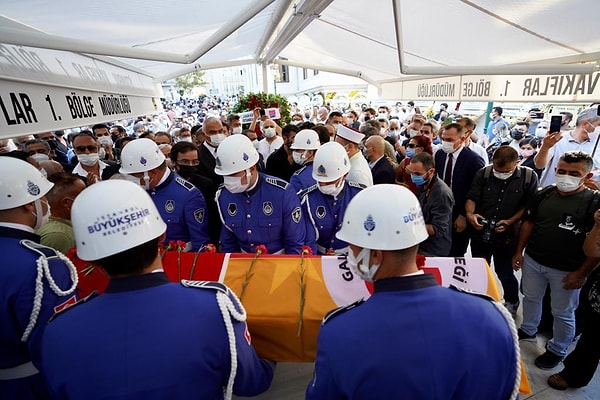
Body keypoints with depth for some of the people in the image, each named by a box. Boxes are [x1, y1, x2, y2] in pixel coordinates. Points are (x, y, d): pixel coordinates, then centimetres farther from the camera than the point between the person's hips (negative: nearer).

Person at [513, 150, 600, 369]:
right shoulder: (544, 194, -1)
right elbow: (528, 222, 8)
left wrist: (582, 273, -15)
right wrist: (519, 251, 5)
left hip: (567, 270, -4)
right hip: (532, 261, 4)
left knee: (563, 313, 13)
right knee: (531, 298, 22)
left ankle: (557, 350, 34)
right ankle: (528, 330, 44)